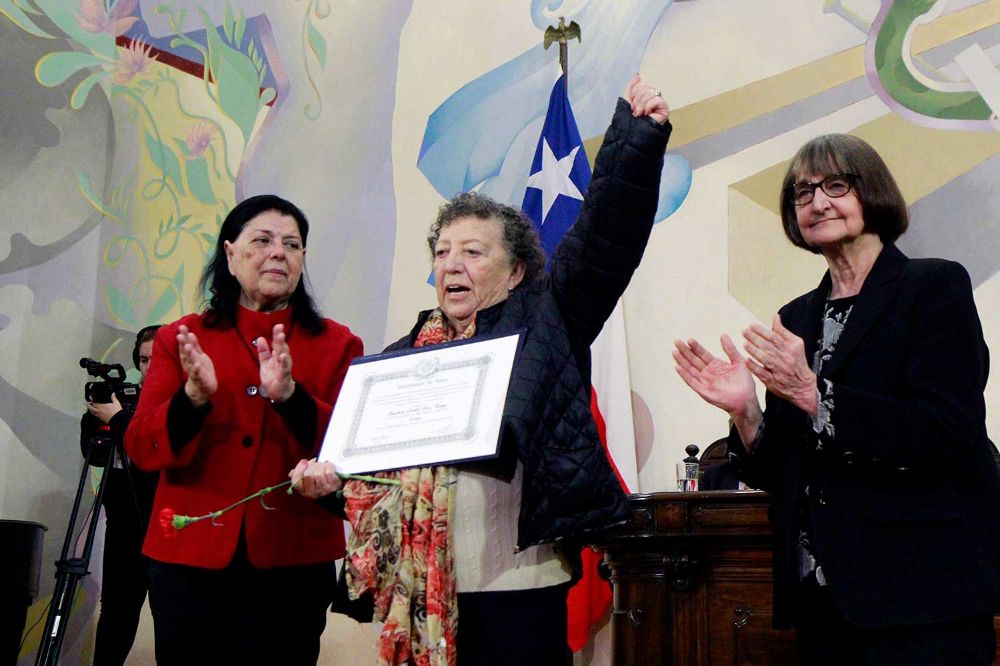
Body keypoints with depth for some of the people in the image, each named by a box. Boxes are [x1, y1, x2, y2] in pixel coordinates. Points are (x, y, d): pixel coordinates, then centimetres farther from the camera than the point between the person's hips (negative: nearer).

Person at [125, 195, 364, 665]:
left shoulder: (336, 345, 5)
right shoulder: (181, 340, 7)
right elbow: (141, 449, -1)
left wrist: (290, 396, -23)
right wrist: (193, 398, -19)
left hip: (294, 560, 0)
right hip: (191, 556, 1)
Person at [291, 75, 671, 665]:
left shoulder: (543, 325, 4)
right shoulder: (404, 356, 14)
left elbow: (605, 235, -6)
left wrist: (637, 134, -13)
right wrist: (325, 475, -2)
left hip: (516, 586, -4)